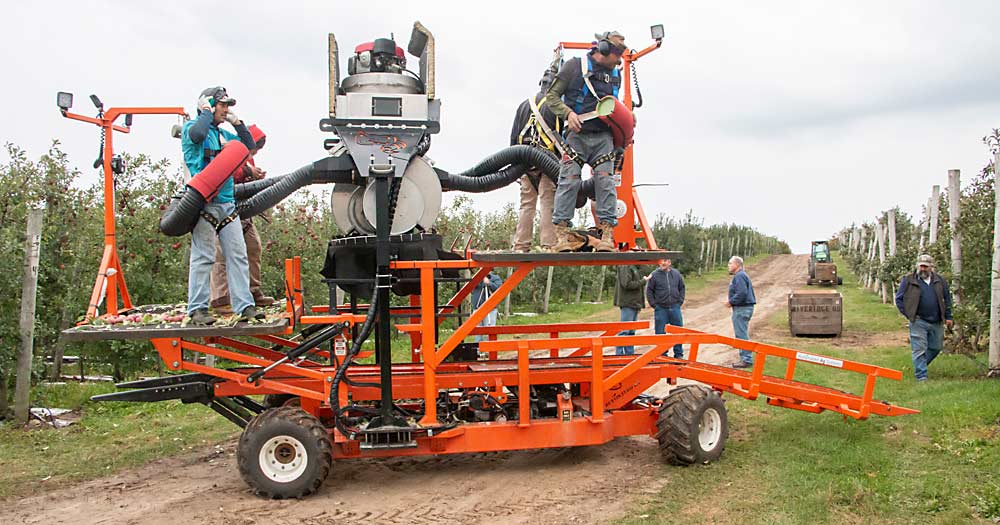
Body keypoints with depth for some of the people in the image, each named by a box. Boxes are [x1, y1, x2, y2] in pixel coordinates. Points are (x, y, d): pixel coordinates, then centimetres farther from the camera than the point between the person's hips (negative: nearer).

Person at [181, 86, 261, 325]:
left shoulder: (224, 134, 22)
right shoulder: (191, 127, 2)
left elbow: (249, 145, 25)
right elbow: (197, 134, -21)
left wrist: (237, 123, 16)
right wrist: (207, 113, -5)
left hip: (227, 203, 7)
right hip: (204, 204, -7)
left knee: (238, 255, 1)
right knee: (203, 257, -7)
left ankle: (245, 306, 1)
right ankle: (197, 309, -4)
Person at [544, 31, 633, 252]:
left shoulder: (615, 75, 18)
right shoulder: (575, 66, 3)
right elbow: (551, 96, 2)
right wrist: (568, 113, -14)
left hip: (603, 137, 4)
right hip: (577, 134, -4)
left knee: (605, 181, -8)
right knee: (569, 180, -11)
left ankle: (607, 233, -10)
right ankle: (562, 233, -10)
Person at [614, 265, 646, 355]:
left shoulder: (634, 268, 18)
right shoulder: (625, 267, -12)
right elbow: (627, 284, -22)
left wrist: (640, 304, 12)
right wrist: (642, 282, -13)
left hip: (634, 304, 9)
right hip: (628, 304, -9)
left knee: (631, 332, 11)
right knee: (625, 330, -8)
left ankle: (630, 354, 16)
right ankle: (618, 354, -4)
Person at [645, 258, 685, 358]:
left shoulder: (676, 274, 6)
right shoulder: (654, 275, -3)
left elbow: (682, 288, 17)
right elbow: (649, 291, 1)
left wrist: (680, 301, 7)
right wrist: (653, 304, -5)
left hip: (675, 308, 3)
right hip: (660, 309, -2)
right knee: (661, 333, 2)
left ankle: (679, 354, 17)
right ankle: (662, 354, 11)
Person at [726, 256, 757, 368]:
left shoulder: (739, 276, -15)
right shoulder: (742, 275, 19)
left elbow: (742, 293, -26)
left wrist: (731, 302, -15)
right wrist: (732, 301, 11)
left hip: (741, 309, -11)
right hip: (744, 308, 11)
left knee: (741, 335, -8)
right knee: (742, 335, 15)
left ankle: (746, 360, -8)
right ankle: (745, 358, 20)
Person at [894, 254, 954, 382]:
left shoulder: (939, 280, 7)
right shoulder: (908, 280, -4)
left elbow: (947, 298, 14)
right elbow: (899, 299, 1)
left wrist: (948, 317, 9)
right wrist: (908, 315, -6)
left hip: (936, 322, 4)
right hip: (918, 322, -4)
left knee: (936, 347, 14)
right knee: (919, 350, -5)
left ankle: (920, 366, 36)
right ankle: (921, 376, 0)